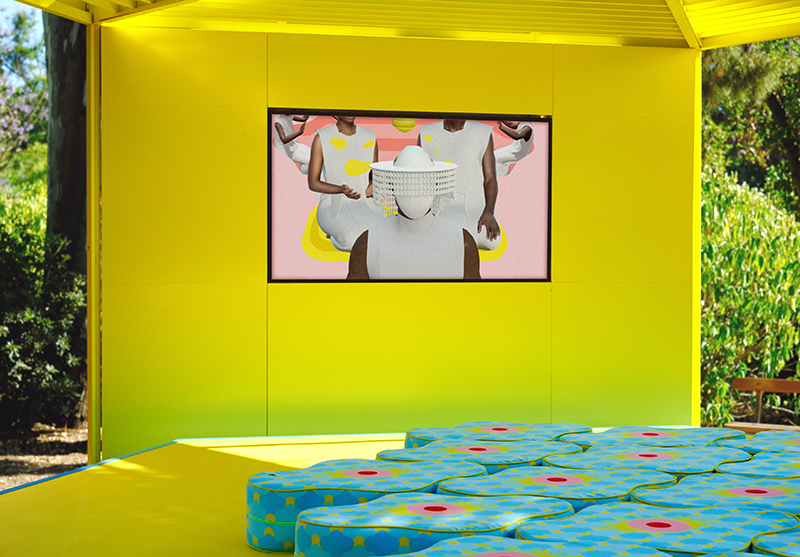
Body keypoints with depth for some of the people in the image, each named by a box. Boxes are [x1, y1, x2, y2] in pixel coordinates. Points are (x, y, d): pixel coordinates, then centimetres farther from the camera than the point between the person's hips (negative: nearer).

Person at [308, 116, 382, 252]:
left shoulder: (370, 138, 9)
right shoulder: (321, 138, -3)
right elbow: (313, 183, -3)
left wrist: (373, 186, -8)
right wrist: (342, 190, -22)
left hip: (365, 205, 4)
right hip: (334, 204, -4)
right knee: (353, 240, -36)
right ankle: (336, 232, 2)